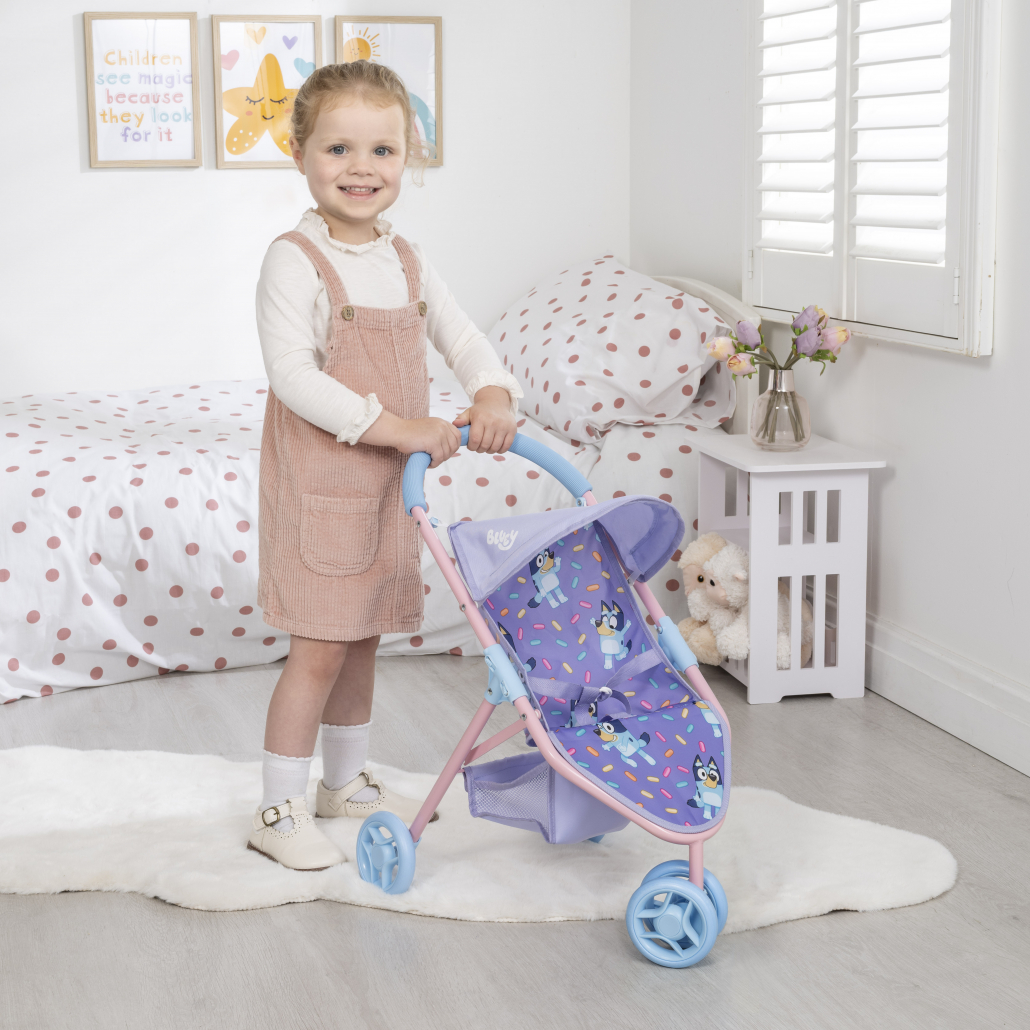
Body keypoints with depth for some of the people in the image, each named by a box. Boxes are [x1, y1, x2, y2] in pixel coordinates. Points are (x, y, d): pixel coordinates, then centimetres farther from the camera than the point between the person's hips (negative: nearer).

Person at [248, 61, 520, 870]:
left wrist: (493, 396, -13)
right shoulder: (295, 260, -14)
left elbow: (462, 337, 9)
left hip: (388, 484, 7)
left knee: (362, 638, 17)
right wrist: (394, 425, -27)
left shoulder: (407, 262, 8)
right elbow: (292, 372, -22)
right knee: (320, 650, -5)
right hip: (317, 483, -7)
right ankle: (280, 810, 7)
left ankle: (348, 780, 34)